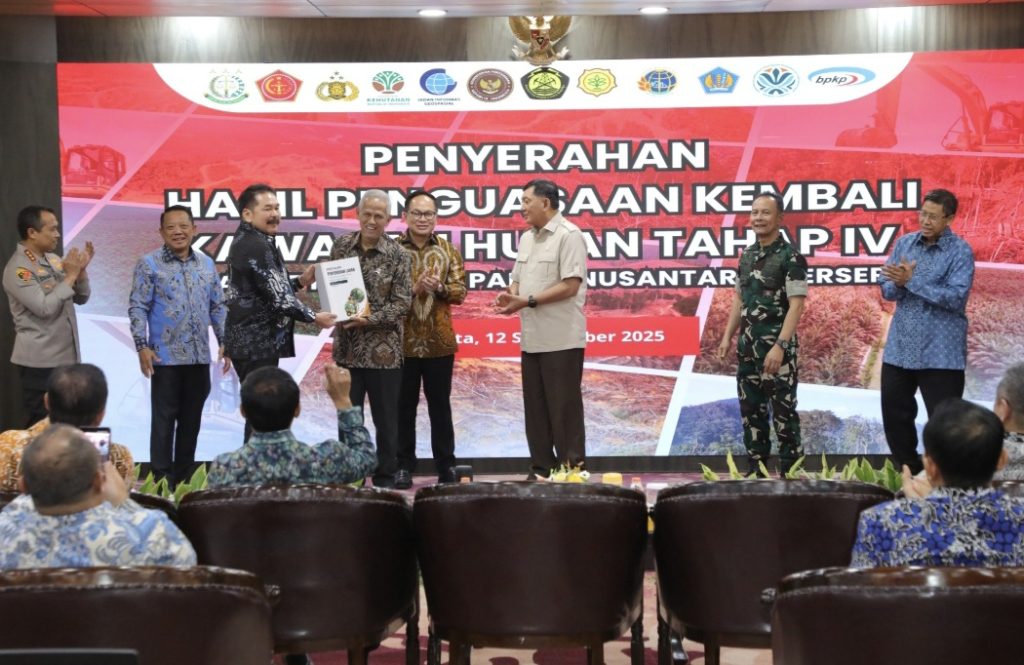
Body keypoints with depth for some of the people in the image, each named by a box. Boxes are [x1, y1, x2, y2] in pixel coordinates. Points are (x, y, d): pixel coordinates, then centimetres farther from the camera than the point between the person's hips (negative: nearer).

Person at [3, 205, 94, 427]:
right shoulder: (18, 269, -14)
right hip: (40, 362, -8)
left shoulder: (53, 259, 10)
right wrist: (70, 275, -17)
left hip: (66, 357, 8)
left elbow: (81, 298, 13)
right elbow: (44, 307, -24)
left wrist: (80, 271, -4)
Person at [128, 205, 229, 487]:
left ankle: (185, 478, 19)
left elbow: (217, 306, 16)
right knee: (164, 419, -2)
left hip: (200, 356, 5)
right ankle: (162, 480, 4)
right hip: (166, 356, -5)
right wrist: (142, 346, -15)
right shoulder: (149, 264, -4)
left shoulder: (206, 263, 11)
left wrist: (224, 342, 9)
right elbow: (138, 308, -6)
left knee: (192, 419, 10)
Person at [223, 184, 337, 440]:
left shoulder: (246, 241, 16)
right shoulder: (255, 246, -17)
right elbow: (277, 297, -20)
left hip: (252, 341, 11)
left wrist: (300, 282, 11)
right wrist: (314, 317, -9)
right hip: (257, 343, -11)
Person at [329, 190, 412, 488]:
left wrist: (370, 320, -19)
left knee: (386, 419, 6)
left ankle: (385, 480, 16)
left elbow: (402, 303, -8)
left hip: (384, 350, -3)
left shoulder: (398, 255, -5)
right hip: (347, 347, 3)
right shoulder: (341, 245, 5)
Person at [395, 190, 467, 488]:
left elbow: (460, 292, 1)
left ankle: (446, 464, 17)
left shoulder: (449, 250, 6)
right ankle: (404, 466, 14)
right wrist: (413, 289, -20)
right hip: (402, 341, -1)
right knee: (404, 405, 6)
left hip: (439, 342, 1)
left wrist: (439, 288, -18)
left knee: (440, 404, 9)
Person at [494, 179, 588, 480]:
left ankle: (573, 470, 5)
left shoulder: (568, 235, -10)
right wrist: (510, 295, -2)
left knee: (564, 407, -2)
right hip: (532, 339, 8)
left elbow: (570, 286, -18)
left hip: (562, 340, -8)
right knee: (535, 408, 11)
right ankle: (542, 469, 18)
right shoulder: (527, 238, 16)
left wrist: (527, 301, -19)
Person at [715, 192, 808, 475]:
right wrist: (727, 336, 12)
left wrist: (780, 346, -24)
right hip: (747, 346, 7)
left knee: (783, 412, -1)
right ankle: (755, 472, 21)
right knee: (751, 410, 12)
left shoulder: (790, 257, -11)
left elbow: (796, 305, -17)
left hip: (777, 348, -7)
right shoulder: (747, 255, 11)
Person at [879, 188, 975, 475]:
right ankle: (908, 473, 29)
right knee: (894, 414, 13)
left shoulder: (960, 251, -10)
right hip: (900, 347, 6)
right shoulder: (904, 243, 6)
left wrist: (912, 281, -22)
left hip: (940, 352, -6)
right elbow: (887, 290, 5)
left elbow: (956, 298, -21)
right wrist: (899, 284, -18)